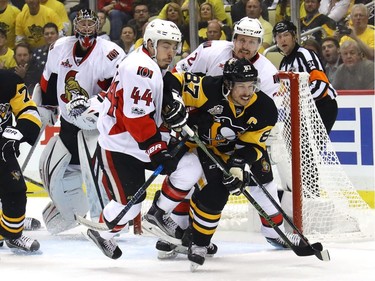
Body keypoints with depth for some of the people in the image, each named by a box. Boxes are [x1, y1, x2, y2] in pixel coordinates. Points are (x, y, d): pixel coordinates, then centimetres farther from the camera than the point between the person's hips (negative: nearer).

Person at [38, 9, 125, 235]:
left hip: (98, 123, -6)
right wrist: (45, 107, 24)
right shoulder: (60, 48, 3)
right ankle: (70, 212, 34)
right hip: (69, 124, 7)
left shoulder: (110, 53, -18)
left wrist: (94, 104, -34)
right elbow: (49, 81, 19)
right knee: (53, 169, 11)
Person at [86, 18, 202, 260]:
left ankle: (160, 213, 13)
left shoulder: (157, 66, 8)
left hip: (148, 141, 9)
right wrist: (157, 148, -23)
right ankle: (102, 233, 24)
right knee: (129, 202, -6)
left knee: (190, 168, -3)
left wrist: (173, 107, -5)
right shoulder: (141, 69, -24)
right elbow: (136, 117, -27)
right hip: (119, 146, -9)